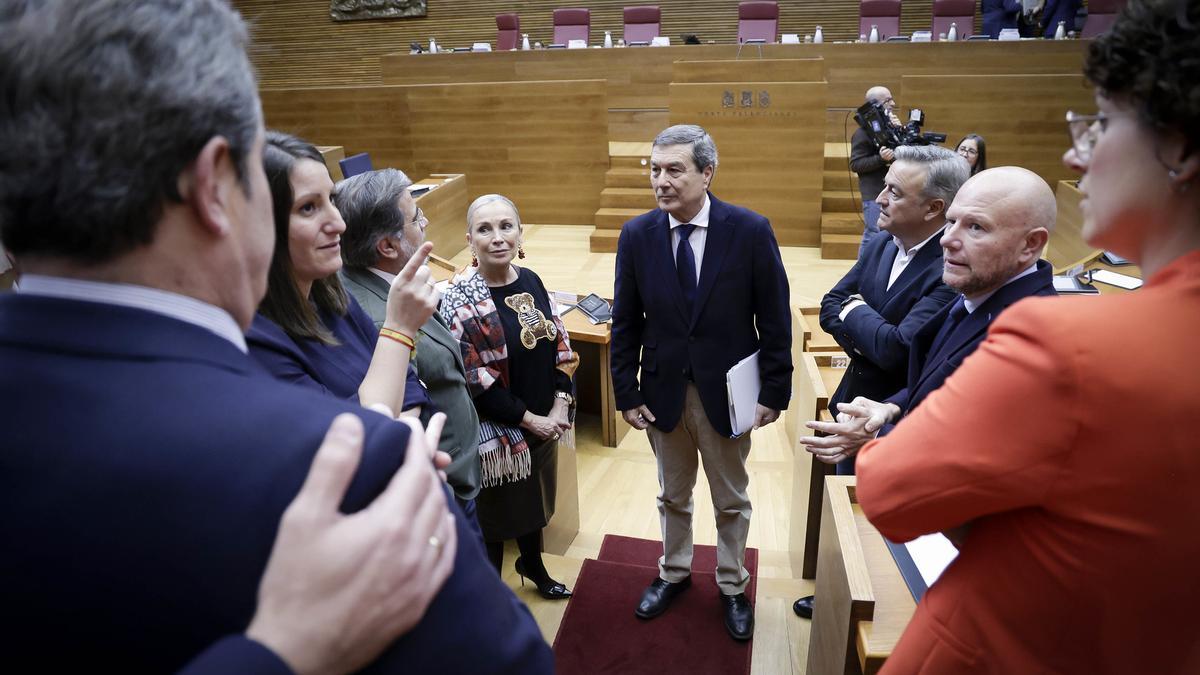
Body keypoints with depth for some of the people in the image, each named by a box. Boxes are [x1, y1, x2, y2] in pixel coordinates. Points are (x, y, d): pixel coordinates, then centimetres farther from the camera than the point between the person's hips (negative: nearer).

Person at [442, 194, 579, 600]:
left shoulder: (530, 281, -1)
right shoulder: (460, 303, -20)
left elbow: (560, 345, 5)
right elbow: (473, 384, -20)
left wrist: (561, 403, -7)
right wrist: (529, 419, -17)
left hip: (544, 422, 6)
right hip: (496, 433, -6)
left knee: (537, 500, 25)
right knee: (497, 513, 13)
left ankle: (533, 566, 52)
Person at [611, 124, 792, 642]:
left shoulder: (751, 230, -14)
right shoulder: (636, 235, -7)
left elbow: (774, 318, -8)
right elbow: (625, 323, -1)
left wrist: (774, 391, -8)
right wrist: (627, 393, -2)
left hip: (727, 391, -1)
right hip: (662, 390, 2)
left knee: (731, 499, 18)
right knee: (673, 495, 21)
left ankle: (732, 586, 40)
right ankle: (674, 573, 45)